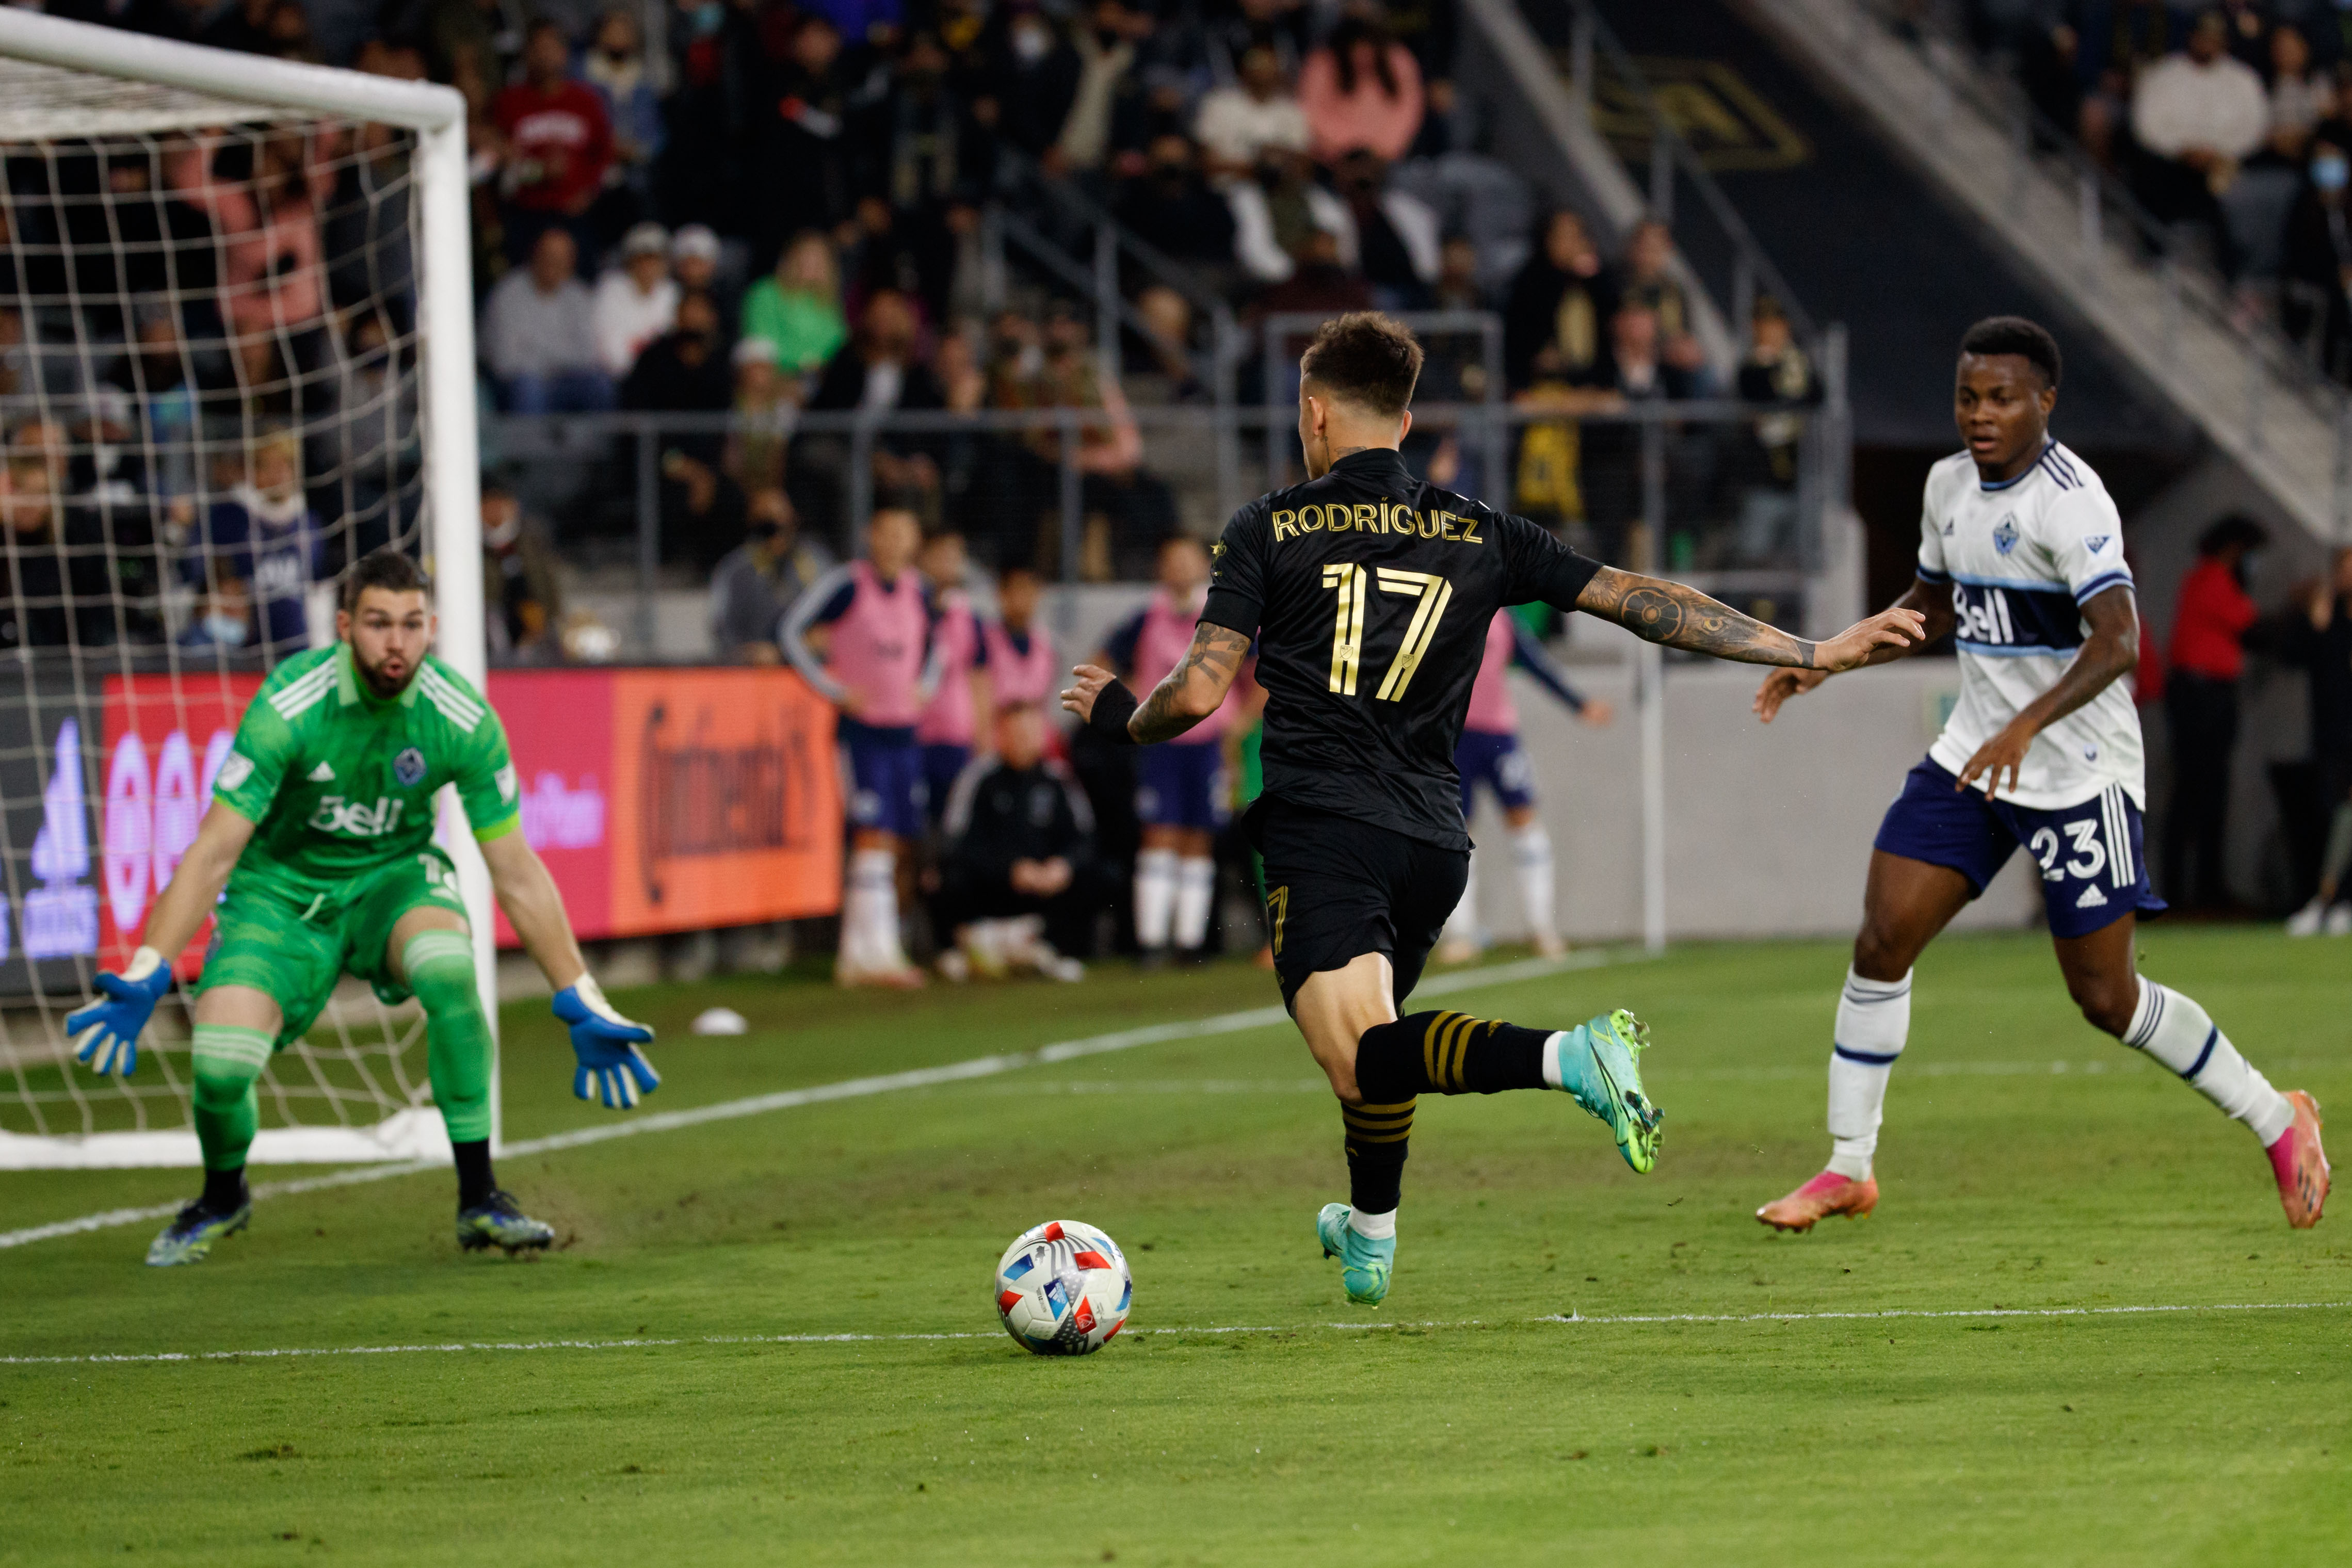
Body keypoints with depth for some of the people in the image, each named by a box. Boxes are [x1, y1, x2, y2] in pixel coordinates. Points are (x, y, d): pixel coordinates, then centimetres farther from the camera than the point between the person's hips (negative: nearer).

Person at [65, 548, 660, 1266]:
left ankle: (479, 1201, -19)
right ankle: (223, 1199, 16)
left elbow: (516, 873, -9)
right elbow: (214, 851, -22)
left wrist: (583, 1008, -10)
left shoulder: (463, 718, -18)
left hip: (395, 875, 1)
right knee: (220, 1064, -21)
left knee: (450, 970, -33)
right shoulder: (289, 707, -24)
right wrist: (144, 977, -31)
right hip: (283, 889, -1)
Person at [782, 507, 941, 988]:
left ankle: (857, 953, 14)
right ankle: (877, 954, -16)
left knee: (901, 844, 6)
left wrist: (924, 686, 9)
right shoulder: (846, 585, -9)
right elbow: (795, 633, -7)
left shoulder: (917, 591, 9)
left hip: (904, 730, 6)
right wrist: (835, 689, -9)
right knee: (875, 837, -14)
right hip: (862, 727, -6)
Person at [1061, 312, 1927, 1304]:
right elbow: (1639, 602, 10)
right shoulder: (1479, 535, 13)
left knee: (1360, 1059, -19)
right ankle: (1370, 1239, 43)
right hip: (1434, 839, 5)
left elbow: (1200, 692, -1)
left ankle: (1564, 1057, -43)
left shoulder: (1269, 529, 5)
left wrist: (1120, 719, 22)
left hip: (1321, 828, -5)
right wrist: (1813, 652, 14)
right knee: (1374, 1028, 29)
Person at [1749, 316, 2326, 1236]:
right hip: (1972, 756, 7)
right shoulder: (1949, 485, 6)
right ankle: (1848, 1170, 5)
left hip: (2080, 774, -7)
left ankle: (2277, 1124, 18)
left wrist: (2028, 725, -42)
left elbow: (2118, 641, -30)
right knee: (1883, 941, -5)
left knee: (2105, 996, -2)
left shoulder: (2069, 502, -19)